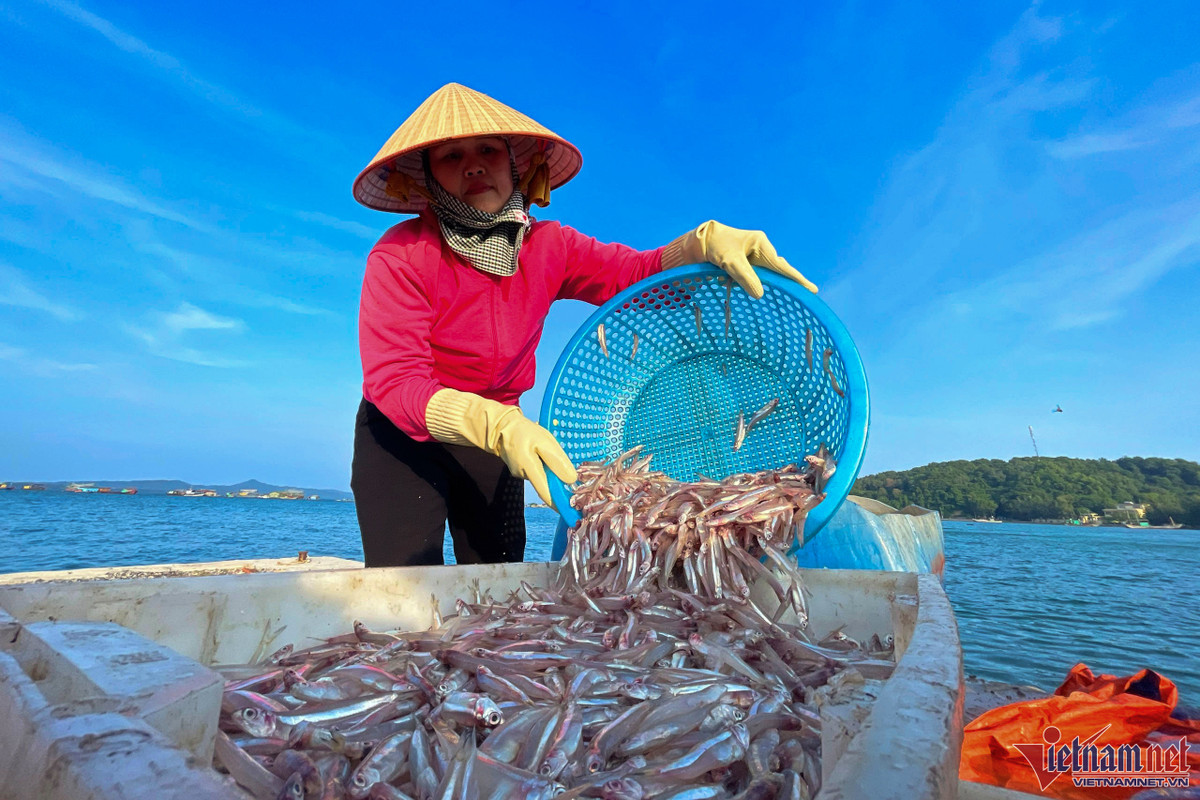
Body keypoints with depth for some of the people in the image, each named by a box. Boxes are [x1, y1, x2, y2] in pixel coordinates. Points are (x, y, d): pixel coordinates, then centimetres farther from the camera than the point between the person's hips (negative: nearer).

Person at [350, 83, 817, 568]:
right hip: (403, 435, -3)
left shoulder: (546, 247, -7)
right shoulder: (400, 256, -22)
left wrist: (707, 242, -32)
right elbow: (392, 381, -30)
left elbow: (637, 273, -10)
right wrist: (499, 427, -47)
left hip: (494, 437, 4)